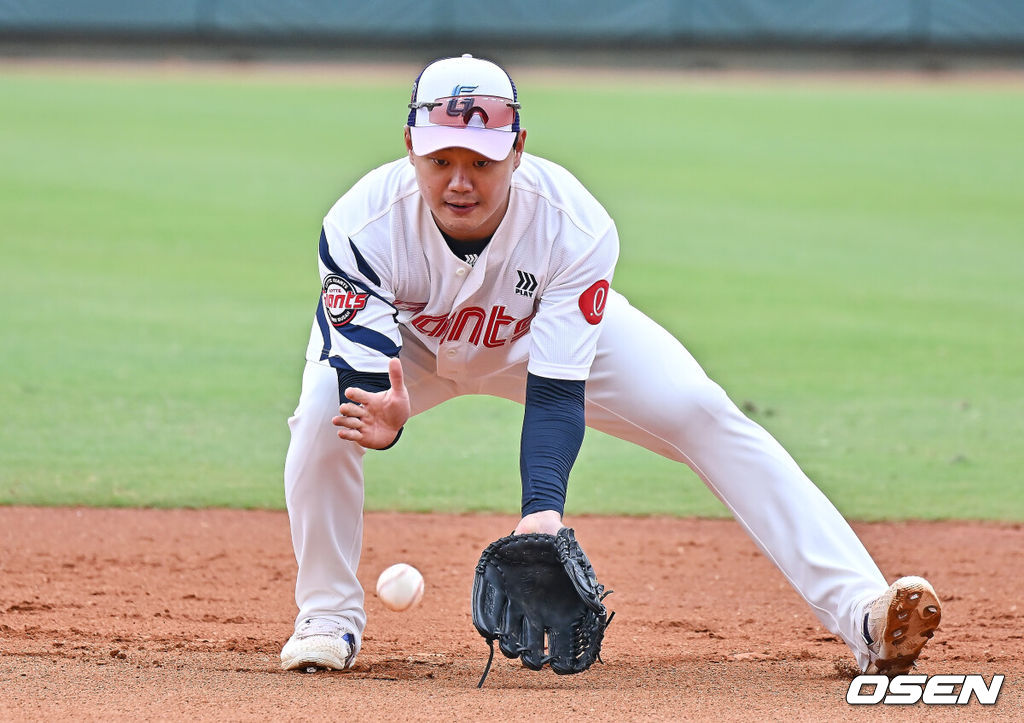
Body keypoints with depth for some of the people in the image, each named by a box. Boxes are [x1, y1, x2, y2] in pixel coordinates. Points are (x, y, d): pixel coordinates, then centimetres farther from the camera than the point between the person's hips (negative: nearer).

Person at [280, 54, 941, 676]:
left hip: (549, 335, 0)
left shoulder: (575, 229, -36)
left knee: (705, 416, -17)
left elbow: (555, 394, -36)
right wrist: (380, 417, -60)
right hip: (407, 342, 0)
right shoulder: (362, 225, -37)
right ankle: (329, 615, -5)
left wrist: (543, 508, -52)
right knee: (323, 416, -30)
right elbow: (361, 368, -35)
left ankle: (861, 612, -20)